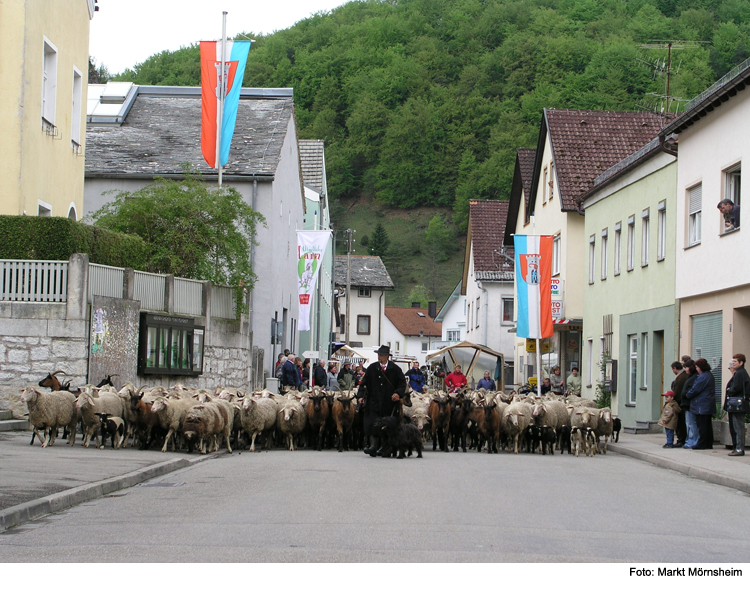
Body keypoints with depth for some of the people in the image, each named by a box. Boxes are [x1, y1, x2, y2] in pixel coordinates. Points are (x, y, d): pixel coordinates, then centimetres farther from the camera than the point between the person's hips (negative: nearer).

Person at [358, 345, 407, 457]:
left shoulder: (395, 369, 4)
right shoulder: (371, 368, 8)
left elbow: (402, 383, 5)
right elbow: (364, 383, 9)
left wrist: (398, 393, -13)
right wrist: (361, 395, -4)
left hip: (389, 402, -1)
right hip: (374, 401, 1)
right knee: (372, 424, -13)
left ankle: (383, 447, 10)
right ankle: (373, 445, -19)